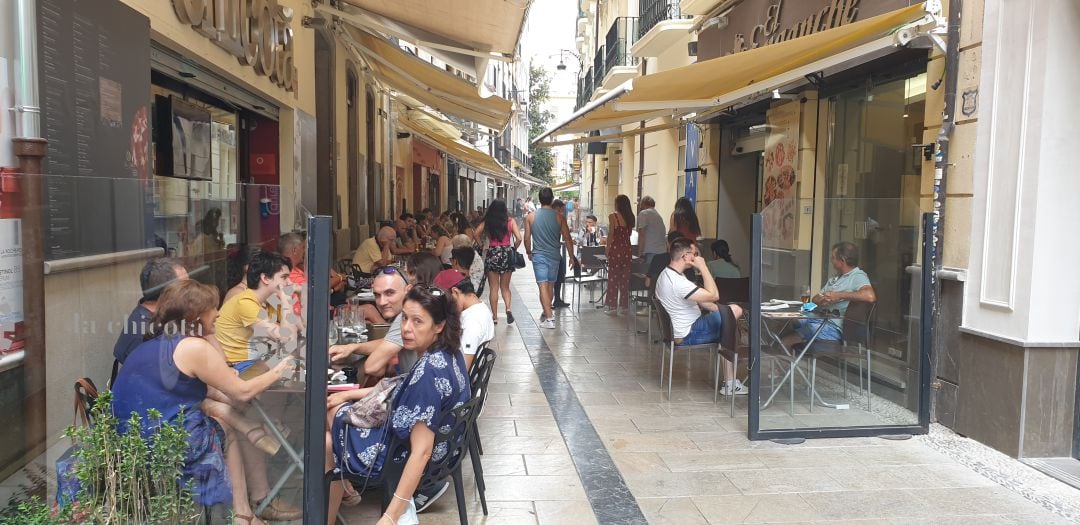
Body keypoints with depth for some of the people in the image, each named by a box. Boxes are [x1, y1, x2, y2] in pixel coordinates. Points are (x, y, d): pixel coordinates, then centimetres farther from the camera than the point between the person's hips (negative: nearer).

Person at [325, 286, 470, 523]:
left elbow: (422, 451, -33)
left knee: (324, 441, 14)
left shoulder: (429, 371, -32)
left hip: (407, 456, -9)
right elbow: (405, 391, 11)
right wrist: (349, 395, 10)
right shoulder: (447, 352, -6)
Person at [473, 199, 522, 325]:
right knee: (505, 287, 14)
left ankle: (495, 316, 7)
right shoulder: (510, 221, -2)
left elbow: (477, 234, -9)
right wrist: (513, 249, 6)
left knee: (493, 288, 7)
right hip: (507, 254, 0)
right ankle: (508, 308, -9)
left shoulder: (487, 222, 0)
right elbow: (518, 238, -9)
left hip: (492, 254, 0)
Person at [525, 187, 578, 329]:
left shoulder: (531, 217, -3)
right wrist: (572, 257, 7)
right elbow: (567, 239, -2)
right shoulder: (559, 217, -4)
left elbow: (527, 238, 1)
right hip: (554, 255, 2)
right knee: (551, 285, 17)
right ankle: (547, 313, 31)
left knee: (543, 286, -4)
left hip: (538, 255, -1)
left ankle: (549, 319, -12)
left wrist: (529, 253, 18)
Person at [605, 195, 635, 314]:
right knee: (625, 278, 10)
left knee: (613, 278, 1)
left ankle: (613, 307, 2)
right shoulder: (630, 217, 6)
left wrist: (607, 249, 1)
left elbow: (611, 235, -8)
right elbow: (629, 234, 7)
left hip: (615, 249, -5)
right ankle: (624, 305, 16)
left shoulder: (613, 216, -9)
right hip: (627, 249, 5)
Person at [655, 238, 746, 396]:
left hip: (683, 329, 10)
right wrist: (703, 267, -19)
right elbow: (714, 296, -26)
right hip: (688, 335, -10)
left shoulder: (666, 274, 8)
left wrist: (721, 310, 5)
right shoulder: (677, 282, -26)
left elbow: (698, 300, 14)